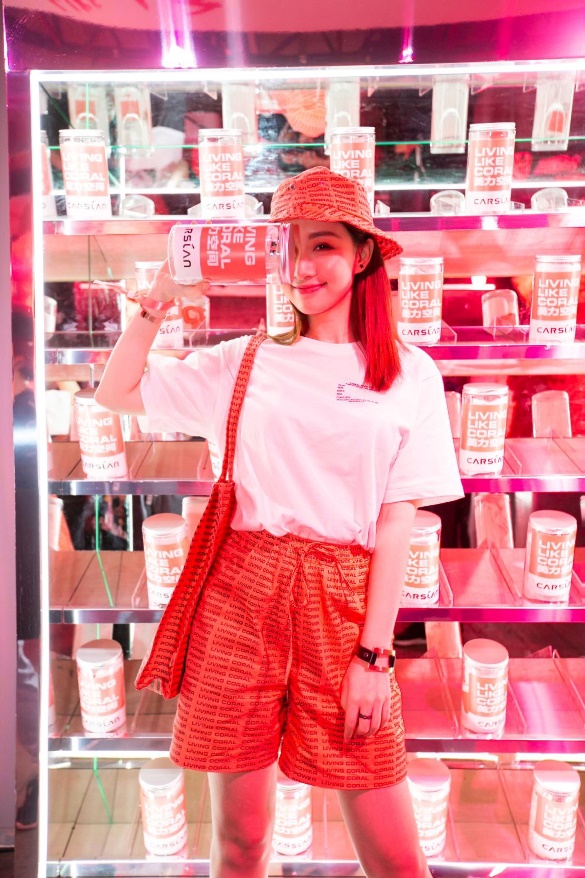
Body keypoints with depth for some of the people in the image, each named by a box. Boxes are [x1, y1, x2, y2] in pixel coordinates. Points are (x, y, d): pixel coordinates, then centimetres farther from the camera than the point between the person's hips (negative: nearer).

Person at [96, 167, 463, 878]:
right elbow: (115, 393, 13)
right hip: (240, 591, 2)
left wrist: (373, 654, -5)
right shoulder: (244, 362, 8)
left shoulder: (409, 374, 3)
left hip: (344, 602, -1)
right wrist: (160, 298, 3)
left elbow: (397, 521, -1)